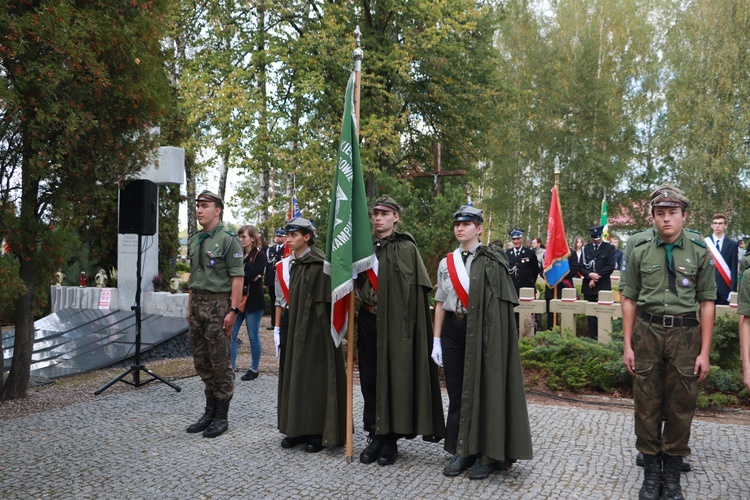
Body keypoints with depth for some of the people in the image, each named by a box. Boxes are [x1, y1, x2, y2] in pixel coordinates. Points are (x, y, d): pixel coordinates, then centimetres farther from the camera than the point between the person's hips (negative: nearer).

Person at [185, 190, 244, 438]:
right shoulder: (194, 240, 15)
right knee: (201, 361, 13)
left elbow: (237, 277, -13)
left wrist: (233, 310, -18)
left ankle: (221, 417, 9)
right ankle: (210, 411, 26)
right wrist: (190, 306, 16)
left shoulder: (228, 240, -9)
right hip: (197, 304, 8)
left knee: (220, 362, -1)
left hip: (218, 304, -8)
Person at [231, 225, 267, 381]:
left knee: (253, 337, 4)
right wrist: (247, 276, -15)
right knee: (231, 335, -1)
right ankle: (230, 367, 5)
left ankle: (254, 369, 17)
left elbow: (251, 274, -19)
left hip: (253, 301, -5)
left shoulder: (259, 255, -5)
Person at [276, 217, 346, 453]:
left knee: (316, 376, -2)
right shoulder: (294, 263, 11)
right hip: (297, 327, 8)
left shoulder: (318, 264, -13)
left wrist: (320, 330, -18)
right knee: (296, 375, 10)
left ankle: (318, 432, 7)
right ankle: (298, 428, 19)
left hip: (315, 329, -8)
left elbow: (323, 302, -16)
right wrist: (290, 327, 14)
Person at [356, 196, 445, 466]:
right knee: (370, 378, 8)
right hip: (368, 320, 5)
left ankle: (390, 439, 13)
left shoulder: (406, 248, -5)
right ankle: (375, 436, 20)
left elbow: (413, 289, -11)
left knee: (394, 379, 1)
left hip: (394, 322, -5)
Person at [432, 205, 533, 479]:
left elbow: (498, 303, -7)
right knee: (456, 391, 7)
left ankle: (484, 454, 12)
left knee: (481, 389, 1)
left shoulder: (491, 260, -4)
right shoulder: (446, 263, 9)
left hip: (480, 330, -4)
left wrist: (491, 336, -13)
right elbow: (440, 302, 11)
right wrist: (436, 340, 6)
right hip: (452, 328, 4)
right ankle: (460, 451, 18)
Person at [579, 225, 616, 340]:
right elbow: (581, 267, 6)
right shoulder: (586, 248, 11)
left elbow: (610, 266, -8)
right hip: (588, 286, 3)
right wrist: (589, 275, -13)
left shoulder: (609, 248, 2)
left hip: (603, 286, -3)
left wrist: (596, 277, -11)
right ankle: (592, 337, 10)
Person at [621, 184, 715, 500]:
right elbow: (629, 299, 5)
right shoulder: (640, 252, 2)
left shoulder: (699, 252, 0)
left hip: (685, 335, 0)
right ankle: (651, 474, 22)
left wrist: (704, 352, -3)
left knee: (681, 408, 7)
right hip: (647, 333, 1)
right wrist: (627, 345, 1)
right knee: (647, 406, 7)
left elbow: (707, 303, 0)